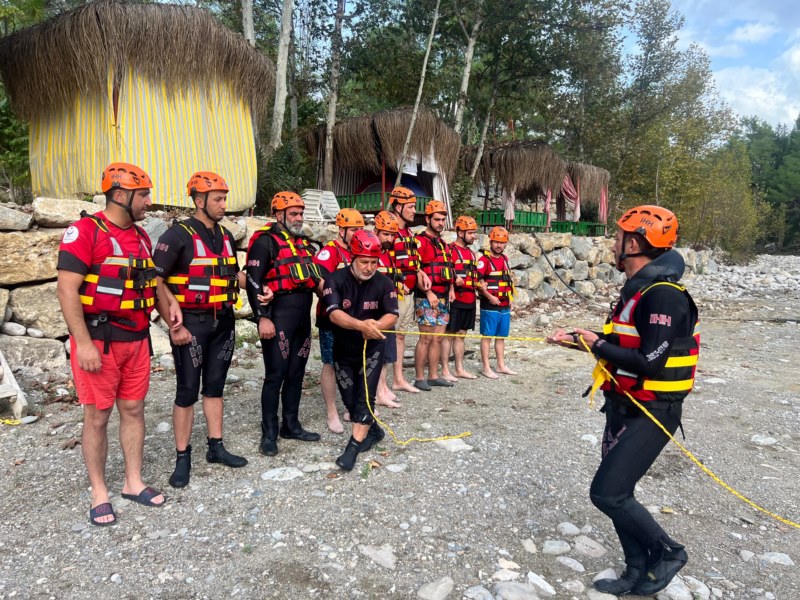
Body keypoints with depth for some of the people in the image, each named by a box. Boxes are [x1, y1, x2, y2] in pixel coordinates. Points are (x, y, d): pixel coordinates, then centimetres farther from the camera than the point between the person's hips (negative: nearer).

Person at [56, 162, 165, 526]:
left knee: (133, 410, 12)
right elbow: (66, 290, -16)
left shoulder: (141, 236, 11)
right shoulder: (84, 231, -12)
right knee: (97, 416, 4)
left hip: (136, 339, 7)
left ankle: (133, 482, 25)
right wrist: (83, 344, -20)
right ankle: (99, 494, 18)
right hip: (98, 340, -6)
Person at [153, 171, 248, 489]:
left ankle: (216, 447, 25)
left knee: (215, 386, 14)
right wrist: (174, 326, -18)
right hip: (192, 323, -6)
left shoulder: (226, 236, 11)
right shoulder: (178, 235, -10)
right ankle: (183, 457, 12)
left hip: (223, 321, 6)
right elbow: (156, 283, -14)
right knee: (187, 391, 1)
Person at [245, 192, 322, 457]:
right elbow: (253, 282, -14)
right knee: (276, 374, -4)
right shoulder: (265, 241, -7)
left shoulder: (302, 241, 18)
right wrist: (262, 317, -19)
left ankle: (291, 425, 25)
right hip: (278, 313, -8)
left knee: (296, 372, 13)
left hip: (303, 313, 8)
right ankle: (269, 433, 8)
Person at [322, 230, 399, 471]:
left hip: (372, 348, -1)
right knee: (350, 400, 7)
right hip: (343, 349, 1)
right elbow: (334, 313, -28)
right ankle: (373, 431, 31)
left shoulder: (383, 282, -11)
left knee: (365, 396, -10)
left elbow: (392, 315, -18)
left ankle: (354, 446, -3)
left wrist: (374, 326, -40)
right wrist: (361, 325, -46)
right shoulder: (335, 280, -15)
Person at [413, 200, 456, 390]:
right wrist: (429, 293, -18)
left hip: (443, 298, 8)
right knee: (426, 338, -6)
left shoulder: (442, 243, 20)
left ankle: (433, 376, 18)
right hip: (427, 298, -8)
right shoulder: (420, 241, -8)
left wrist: (451, 288, 11)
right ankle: (420, 378, 2)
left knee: (438, 338, 10)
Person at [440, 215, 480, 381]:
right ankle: (445, 371, 4)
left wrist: (479, 284, 12)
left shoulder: (471, 252, 18)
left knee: (461, 335, 14)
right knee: (449, 335, -1)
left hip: (470, 300, 8)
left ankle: (460, 369, 22)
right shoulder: (450, 250, -9)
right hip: (455, 300, -8)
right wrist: (454, 281, -30)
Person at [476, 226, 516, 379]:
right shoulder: (484, 260, -10)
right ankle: (486, 367, 5)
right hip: (489, 306, -7)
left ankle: (501, 365, 24)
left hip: (505, 306, 7)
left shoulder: (504, 259, 14)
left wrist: (510, 297, 15)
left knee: (501, 336, 14)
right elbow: (478, 281, -15)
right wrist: (490, 297, -19)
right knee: (487, 336, -1)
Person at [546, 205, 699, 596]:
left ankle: (667, 552, 15)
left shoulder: (662, 294, -22)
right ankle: (637, 574, 29)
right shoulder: (638, 288, 10)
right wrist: (576, 339, 7)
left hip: (651, 414, -10)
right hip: (624, 406, 10)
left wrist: (597, 346, -17)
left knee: (607, 493, -8)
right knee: (617, 492, 14)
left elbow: (648, 361, -28)